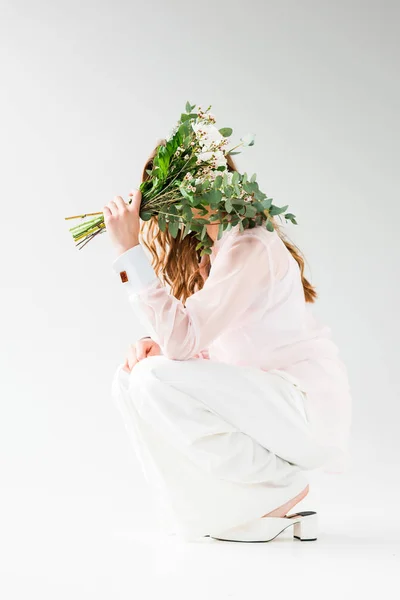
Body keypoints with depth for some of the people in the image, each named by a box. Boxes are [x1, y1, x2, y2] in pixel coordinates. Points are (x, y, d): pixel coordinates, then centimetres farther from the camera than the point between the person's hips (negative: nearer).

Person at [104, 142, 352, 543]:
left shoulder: (250, 247, -20)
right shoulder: (198, 250, 9)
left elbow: (184, 340, -28)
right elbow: (197, 341, 11)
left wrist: (129, 250, -28)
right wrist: (154, 344, -11)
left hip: (309, 405, -9)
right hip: (255, 399, 9)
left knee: (156, 379, -23)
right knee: (130, 378, 2)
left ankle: (281, 489, -8)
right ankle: (227, 501, 4)